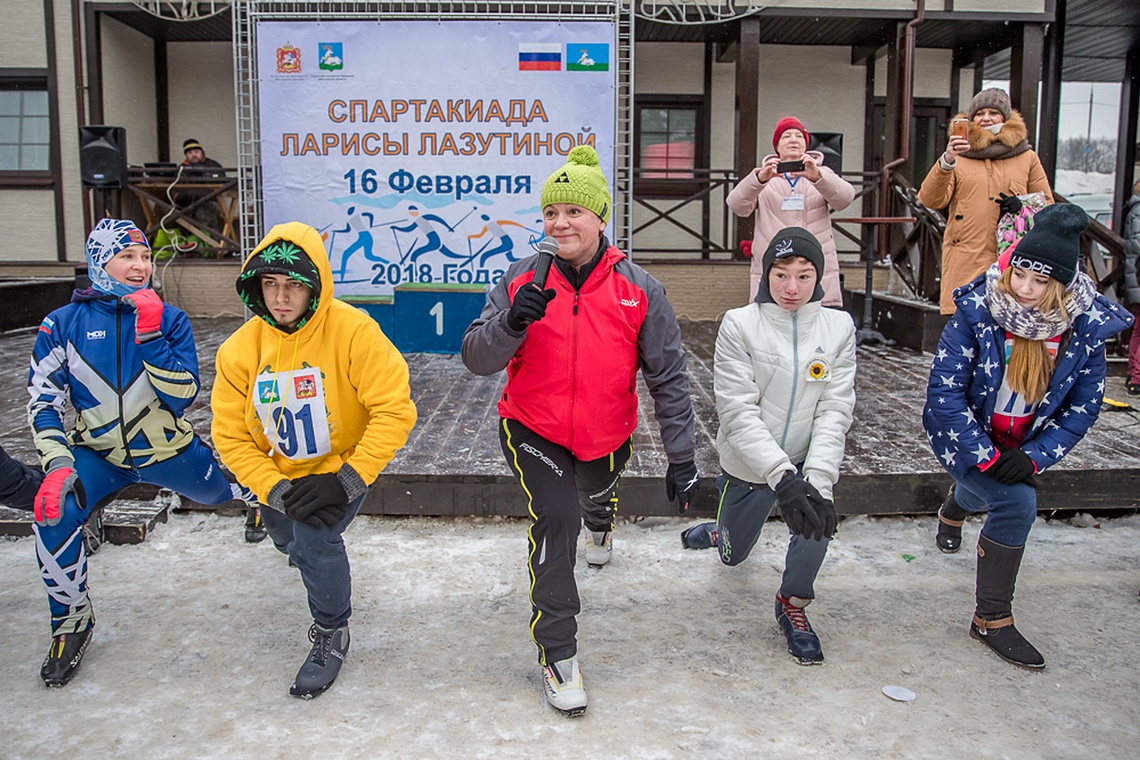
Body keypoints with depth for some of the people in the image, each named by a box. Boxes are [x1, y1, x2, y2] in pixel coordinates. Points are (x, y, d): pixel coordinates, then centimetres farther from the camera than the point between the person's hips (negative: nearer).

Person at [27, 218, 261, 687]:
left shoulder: (169, 319, -10)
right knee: (53, 513, -23)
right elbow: (43, 400, -7)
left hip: (169, 451, 1)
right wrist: (57, 463, -21)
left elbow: (182, 394, -18)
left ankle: (269, 503, 54)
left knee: (235, 488, 11)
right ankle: (72, 622, -1)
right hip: (97, 454, 0)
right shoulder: (63, 324, -8)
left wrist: (151, 336, -29)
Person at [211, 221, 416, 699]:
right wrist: (277, 490, -24)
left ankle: (331, 635, 4)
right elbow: (231, 436, -12)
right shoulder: (240, 350, -16)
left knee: (314, 540, -26)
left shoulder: (353, 332, -28)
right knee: (289, 542, 25)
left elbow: (395, 410, -28)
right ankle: (327, 573, 65)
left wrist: (349, 480, -29)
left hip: (344, 466, -5)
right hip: (281, 475, 5)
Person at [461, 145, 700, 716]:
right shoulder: (521, 281, -13)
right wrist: (512, 323, -37)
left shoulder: (639, 289, -14)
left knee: (598, 494, 30)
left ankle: (599, 527, 72)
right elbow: (477, 358, -16)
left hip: (606, 436, 2)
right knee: (556, 518, -22)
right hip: (533, 431, -2)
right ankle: (557, 655, -6)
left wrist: (681, 459, -9)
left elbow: (668, 378, -9)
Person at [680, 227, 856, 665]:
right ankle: (720, 532, 55)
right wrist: (781, 475, -32)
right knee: (733, 556, 16)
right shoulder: (739, 325, -15)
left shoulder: (838, 327, -7)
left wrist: (817, 479, -26)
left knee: (816, 517, -30)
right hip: (747, 465, -1)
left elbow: (834, 411, -12)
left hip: (805, 461, 1)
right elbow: (737, 412, -21)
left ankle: (793, 605, -2)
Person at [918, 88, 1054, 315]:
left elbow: (1047, 203, 19)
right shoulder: (958, 155, 10)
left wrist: (1024, 206, -4)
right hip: (965, 261, -2)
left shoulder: (1027, 158, 16)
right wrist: (946, 162, -21)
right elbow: (931, 200, -4)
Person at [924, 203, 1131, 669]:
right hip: (966, 435, -5)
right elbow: (945, 391, -27)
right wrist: (986, 457, -30)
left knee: (986, 491, 31)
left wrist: (1034, 457, -21)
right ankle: (992, 619, -8)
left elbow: (1084, 405, -10)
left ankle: (952, 512, 71)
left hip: (1021, 443, 5)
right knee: (1016, 504, -25)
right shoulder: (976, 312, -28)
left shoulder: (1084, 327, -18)